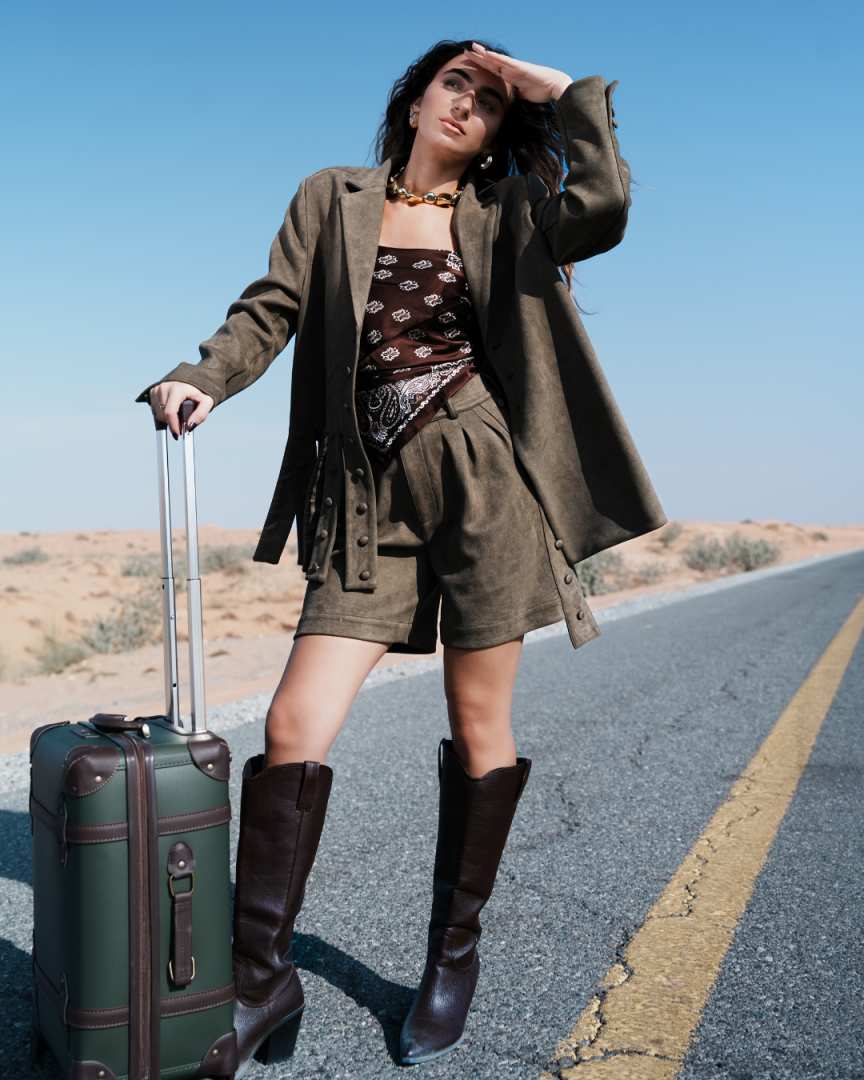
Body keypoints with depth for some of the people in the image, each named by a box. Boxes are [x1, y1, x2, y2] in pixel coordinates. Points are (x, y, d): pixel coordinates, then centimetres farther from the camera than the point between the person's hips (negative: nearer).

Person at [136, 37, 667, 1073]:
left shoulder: (502, 217, 13)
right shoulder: (331, 199, 16)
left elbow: (602, 209, -7)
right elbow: (271, 308, 6)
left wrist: (563, 89, 3)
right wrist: (202, 377, -11)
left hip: (483, 480, 0)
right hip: (372, 502, 1)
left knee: (479, 726, 4)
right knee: (293, 727, -9)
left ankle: (454, 954, 24)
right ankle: (262, 981, 5)